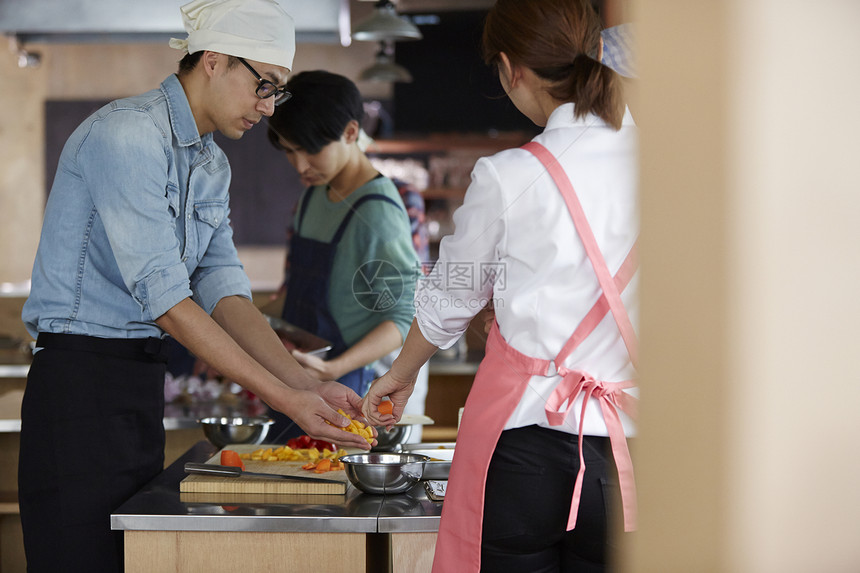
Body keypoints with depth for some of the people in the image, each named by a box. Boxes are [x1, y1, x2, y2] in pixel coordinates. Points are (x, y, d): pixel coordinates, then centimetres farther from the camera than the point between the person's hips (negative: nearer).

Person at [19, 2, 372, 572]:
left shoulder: (212, 165, 14)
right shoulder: (127, 134, -16)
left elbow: (223, 289, 6)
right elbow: (164, 298, -22)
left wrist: (306, 383, -8)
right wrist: (284, 398, -23)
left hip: (144, 383, 9)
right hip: (80, 379, -9)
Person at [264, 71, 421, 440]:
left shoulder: (378, 211, -15)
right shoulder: (313, 195, 13)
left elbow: (403, 318, -18)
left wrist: (332, 368, -29)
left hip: (347, 389, -8)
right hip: (293, 390, 8)